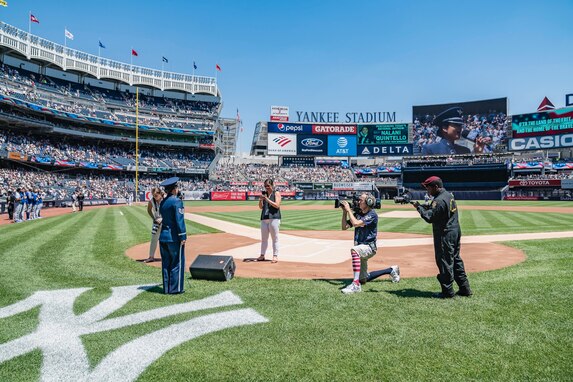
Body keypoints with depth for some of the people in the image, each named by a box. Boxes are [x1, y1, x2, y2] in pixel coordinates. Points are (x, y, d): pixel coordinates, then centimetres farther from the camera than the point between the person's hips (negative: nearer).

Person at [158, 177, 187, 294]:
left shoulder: (162, 202, 11)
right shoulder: (176, 201, -13)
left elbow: (163, 218, 13)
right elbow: (179, 220, -17)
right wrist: (183, 237, -13)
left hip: (163, 237, 7)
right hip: (174, 237, -7)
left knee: (166, 263, 12)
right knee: (177, 263, 3)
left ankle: (166, 288, 19)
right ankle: (175, 288, 8)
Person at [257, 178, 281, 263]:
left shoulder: (276, 193, 1)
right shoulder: (264, 193, 15)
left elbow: (277, 205, -12)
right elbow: (261, 207, 13)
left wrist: (267, 199, -17)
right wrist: (260, 200, -6)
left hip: (274, 218, -5)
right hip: (264, 218, 5)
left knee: (275, 238, -4)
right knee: (263, 238, 8)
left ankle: (275, 256, 0)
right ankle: (262, 255, 15)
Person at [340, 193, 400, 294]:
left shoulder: (372, 214, -14)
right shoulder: (357, 214, 8)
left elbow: (356, 223, -27)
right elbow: (344, 227, 5)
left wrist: (348, 209, -17)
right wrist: (344, 211, -2)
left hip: (369, 247, -8)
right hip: (361, 248, 8)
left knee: (354, 250, -41)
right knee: (363, 280, 16)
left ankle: (356, 285, -41)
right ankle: (391, 270, 33)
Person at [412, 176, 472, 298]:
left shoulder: (439, 200, -21)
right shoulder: (449, 195, 12)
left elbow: (429, 217, -21)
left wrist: (419, 207, -11)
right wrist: (422, 206, 6)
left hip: (445, 235, -10)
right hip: (455, 232, 10)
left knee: (445, 262, 0)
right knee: (456, 260, 18)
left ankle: (447, 291, 9)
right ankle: (464, 288, 25)